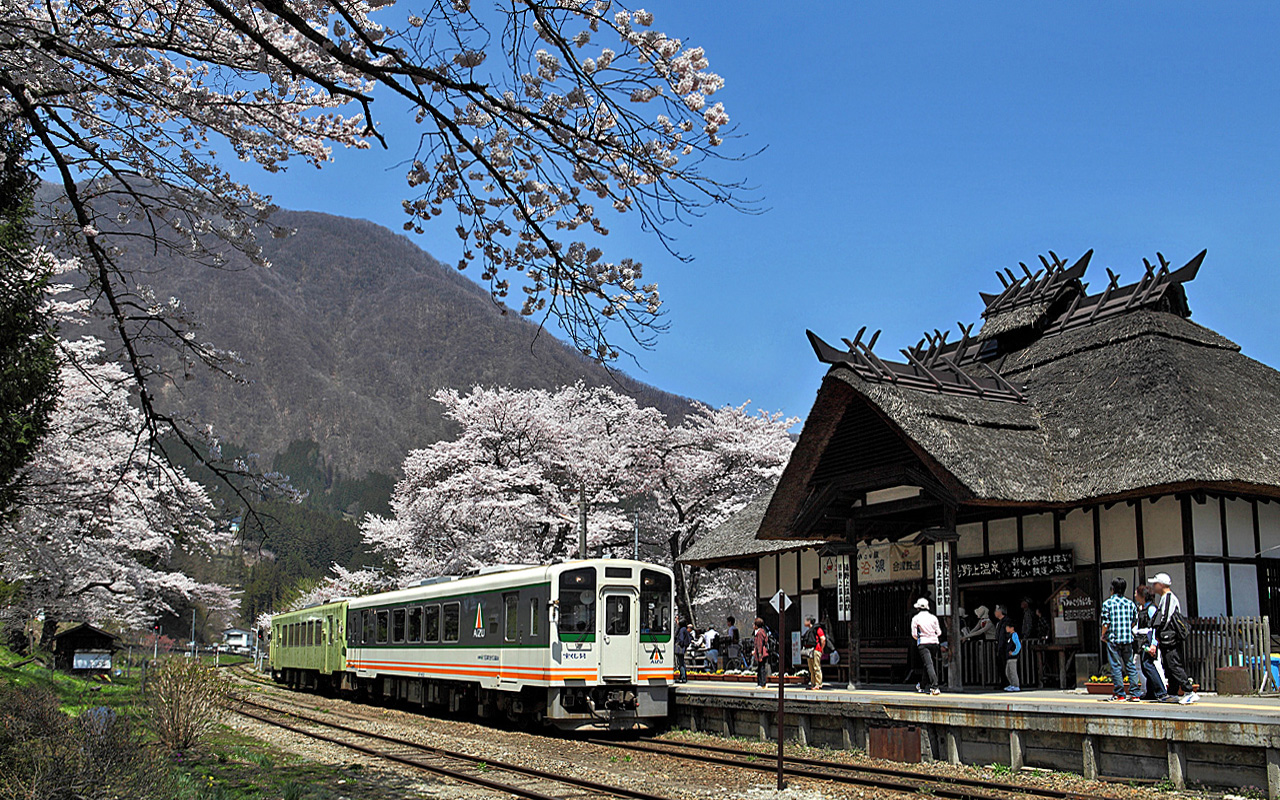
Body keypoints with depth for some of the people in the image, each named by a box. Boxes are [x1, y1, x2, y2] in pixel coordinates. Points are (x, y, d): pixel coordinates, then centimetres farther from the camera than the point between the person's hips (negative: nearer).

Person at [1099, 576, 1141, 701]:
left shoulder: (1108, 603, -6)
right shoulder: (1130, 603, 6)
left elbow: (1106, 622, -8)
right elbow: (1134, 622, 9)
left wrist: (1103, 636, 6)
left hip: (1113, 639, -4)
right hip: (1128, 639, 4)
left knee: (1116, 666, 1)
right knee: (1130, 665, 9)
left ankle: (1120, 694, 0)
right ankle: (1134, 694, 6)